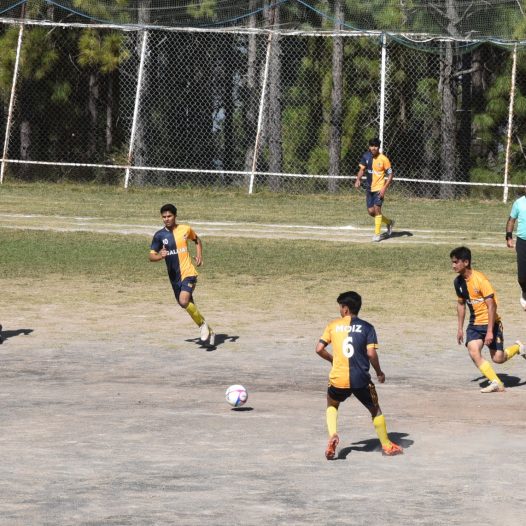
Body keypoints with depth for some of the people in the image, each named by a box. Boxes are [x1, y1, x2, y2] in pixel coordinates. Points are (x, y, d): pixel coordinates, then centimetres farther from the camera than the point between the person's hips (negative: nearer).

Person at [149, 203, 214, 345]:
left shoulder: (185, 230, -2)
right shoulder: (159, 235, -1)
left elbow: (197, 240, 18)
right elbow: (151, 256, -1)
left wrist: (199, 255, 3)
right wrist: (160, 256, -23)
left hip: (188, 273, -4)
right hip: (174, 277, 4)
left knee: (184, 301, -25)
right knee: (188, 306, 12)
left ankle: (202, 324, -4)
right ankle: (207, 331, 30)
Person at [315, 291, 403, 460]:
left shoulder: (333, 325, 3)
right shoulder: (366, 327, 0)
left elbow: (319, 349, 2)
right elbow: (371, 353, -10)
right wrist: (379, 372, 6)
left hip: (338, 379, 1)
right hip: (361, 380, -1)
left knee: (332, 406, 27)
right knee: (375, 410, 20)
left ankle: (333, 435, 3)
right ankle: (386, 445, 24)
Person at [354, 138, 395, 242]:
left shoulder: (383, 159, -12)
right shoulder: (366, 157, 1)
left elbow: (390, 174, -7)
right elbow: (362, 170, 11)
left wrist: (384, 188, -17)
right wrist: (358, 180, -9)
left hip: (379, 188, -5)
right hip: (369, 188, 5)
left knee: (377, 209, -13)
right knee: (371, 211, 6)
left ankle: (377, 234, -4)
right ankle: (389, 222, 30)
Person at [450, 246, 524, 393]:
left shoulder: (480, 279, -22)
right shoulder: (458, 281, 0)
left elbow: (491, 305, -21)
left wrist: (490, 331, -23)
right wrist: (460, 328, 16)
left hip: (490, 323, -6)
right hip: (474, 324, 6)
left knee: (498, 358, -3)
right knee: (473, 352, -18)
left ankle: (518, 348, 29)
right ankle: (496, 384, -15)